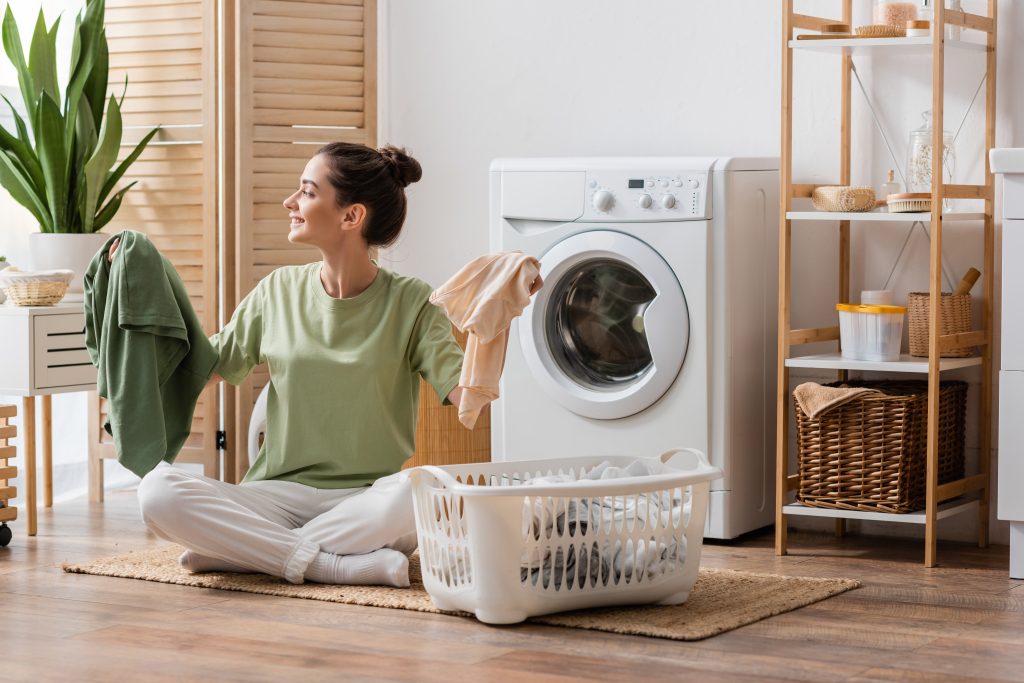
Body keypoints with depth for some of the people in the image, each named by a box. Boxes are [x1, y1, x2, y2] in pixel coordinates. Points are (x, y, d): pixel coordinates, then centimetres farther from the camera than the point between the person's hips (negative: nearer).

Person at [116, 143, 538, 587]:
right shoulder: (279, 292, 9)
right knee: (158, 490, -25)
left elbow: (468, 392, -10)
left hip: (370, 500, -2)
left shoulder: (410, 303, 0)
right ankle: (342, 564, -25)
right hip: (280, 495, 2)